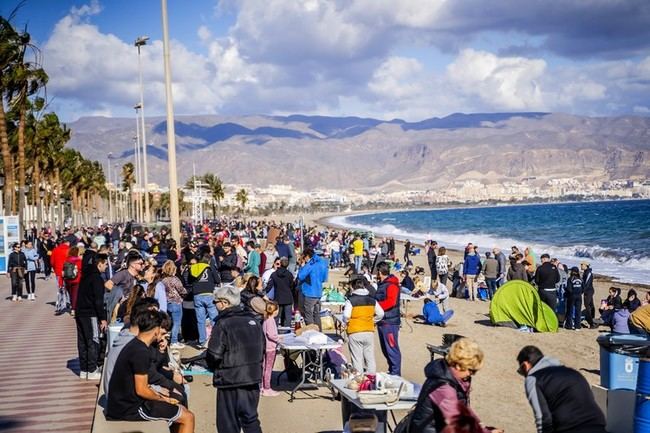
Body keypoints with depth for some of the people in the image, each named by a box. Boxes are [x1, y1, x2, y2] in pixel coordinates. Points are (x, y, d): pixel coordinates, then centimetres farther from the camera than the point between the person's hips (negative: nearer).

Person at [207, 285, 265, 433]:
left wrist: (213, 367, 4)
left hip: (230, 380, -6)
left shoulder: (223, 324, -13)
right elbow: (261, 350, 13)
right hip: (253, 378, 6)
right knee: (251, 419, 16)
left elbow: (214, 355, -15)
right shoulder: (253, 321, 8)